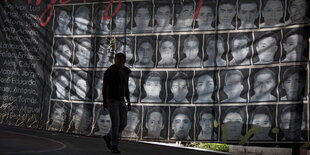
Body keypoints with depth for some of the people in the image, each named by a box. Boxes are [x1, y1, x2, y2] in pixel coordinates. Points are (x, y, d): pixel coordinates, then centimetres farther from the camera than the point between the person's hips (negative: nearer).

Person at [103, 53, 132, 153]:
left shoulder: (125, 72, 9)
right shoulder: (109, 71, -12)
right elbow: (104, 86, -14)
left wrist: (129, 102, 11)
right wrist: (104, 101, -23)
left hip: (121, 101, 6)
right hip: (111, 100, -6)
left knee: (123, 123, 2)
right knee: (115, 123, -14)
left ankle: (108, 137, 25)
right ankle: (114, 146, -5)